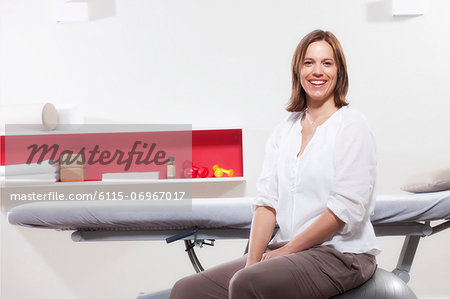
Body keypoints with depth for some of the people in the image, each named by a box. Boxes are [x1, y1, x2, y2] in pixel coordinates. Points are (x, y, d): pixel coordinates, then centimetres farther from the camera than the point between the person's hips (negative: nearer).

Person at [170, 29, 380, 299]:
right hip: (286, 251, 6)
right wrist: (253, 260, -6)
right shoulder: (284, 130, 14)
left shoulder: (351, 125, -4)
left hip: (341, 254, -6)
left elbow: (347, 208, -13)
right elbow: (267, 201, 6)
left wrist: (287, 250, -11)